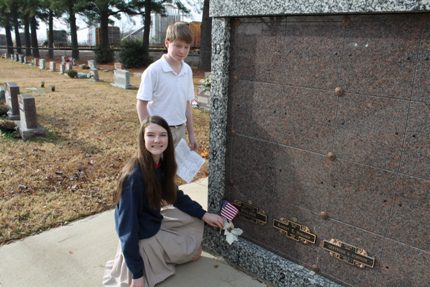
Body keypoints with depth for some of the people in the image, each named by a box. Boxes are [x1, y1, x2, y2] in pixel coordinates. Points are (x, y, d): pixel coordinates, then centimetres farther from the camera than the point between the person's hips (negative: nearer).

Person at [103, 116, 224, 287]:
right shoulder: (134, 176, -32)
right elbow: (128, 226, -29)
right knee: (194, 249, 9)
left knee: (196, 221, 16)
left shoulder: (162, 164, -8)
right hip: (142, 236, -7)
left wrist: (204, 215, 1)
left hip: (156, 221, 7)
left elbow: (175, 195, 8)